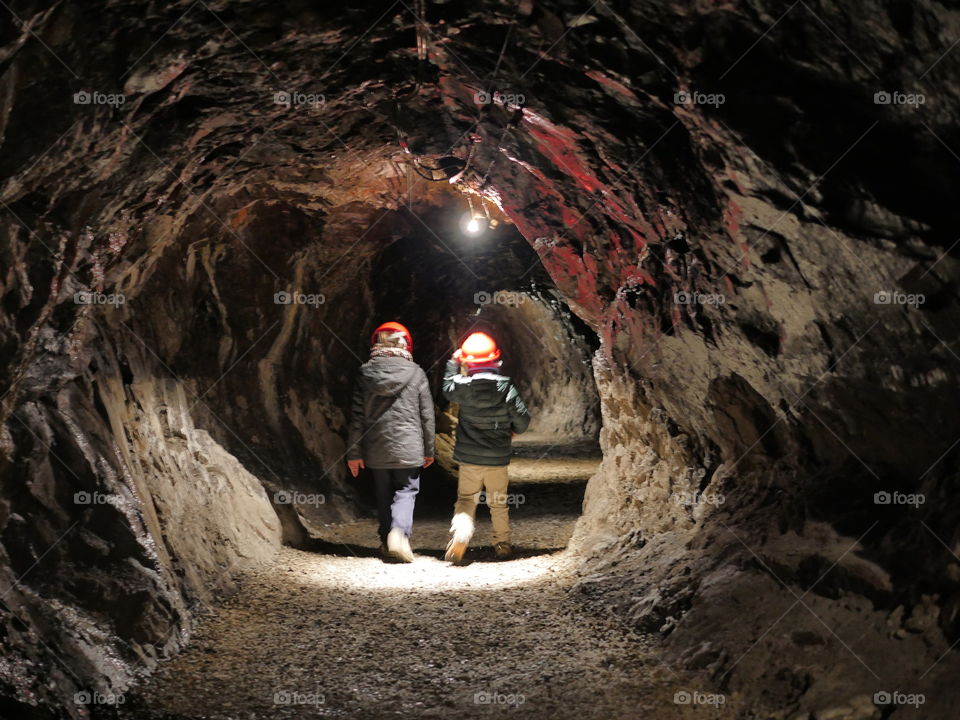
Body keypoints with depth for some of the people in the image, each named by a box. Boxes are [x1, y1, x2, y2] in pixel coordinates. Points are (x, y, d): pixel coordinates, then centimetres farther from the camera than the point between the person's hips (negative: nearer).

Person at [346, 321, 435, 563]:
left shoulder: (365, 373, 0)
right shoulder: (416, 373, -4)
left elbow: (357, 415, 1)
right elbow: (426, 415, 1)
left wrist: (354, 452, 6)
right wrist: (429, 449, 11)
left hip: (376, 449, 2)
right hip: (407, 447, -2)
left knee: (383, 494, 16)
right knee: (406, 490, 5)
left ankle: (387, 542, 21)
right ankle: (399, 531, -19)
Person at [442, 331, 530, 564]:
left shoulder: (463, 387, -11)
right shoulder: (506, 387, -11)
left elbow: (447, 388, 14)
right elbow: (522, 420, -7)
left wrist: (453, 363, 25)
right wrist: (512, 431, 15)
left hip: (469, 457, 0)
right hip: (498, 458, 0)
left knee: (465, 500, 10)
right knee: (499, 503, 17)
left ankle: (460, 534, -16)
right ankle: (502, 544, 26)